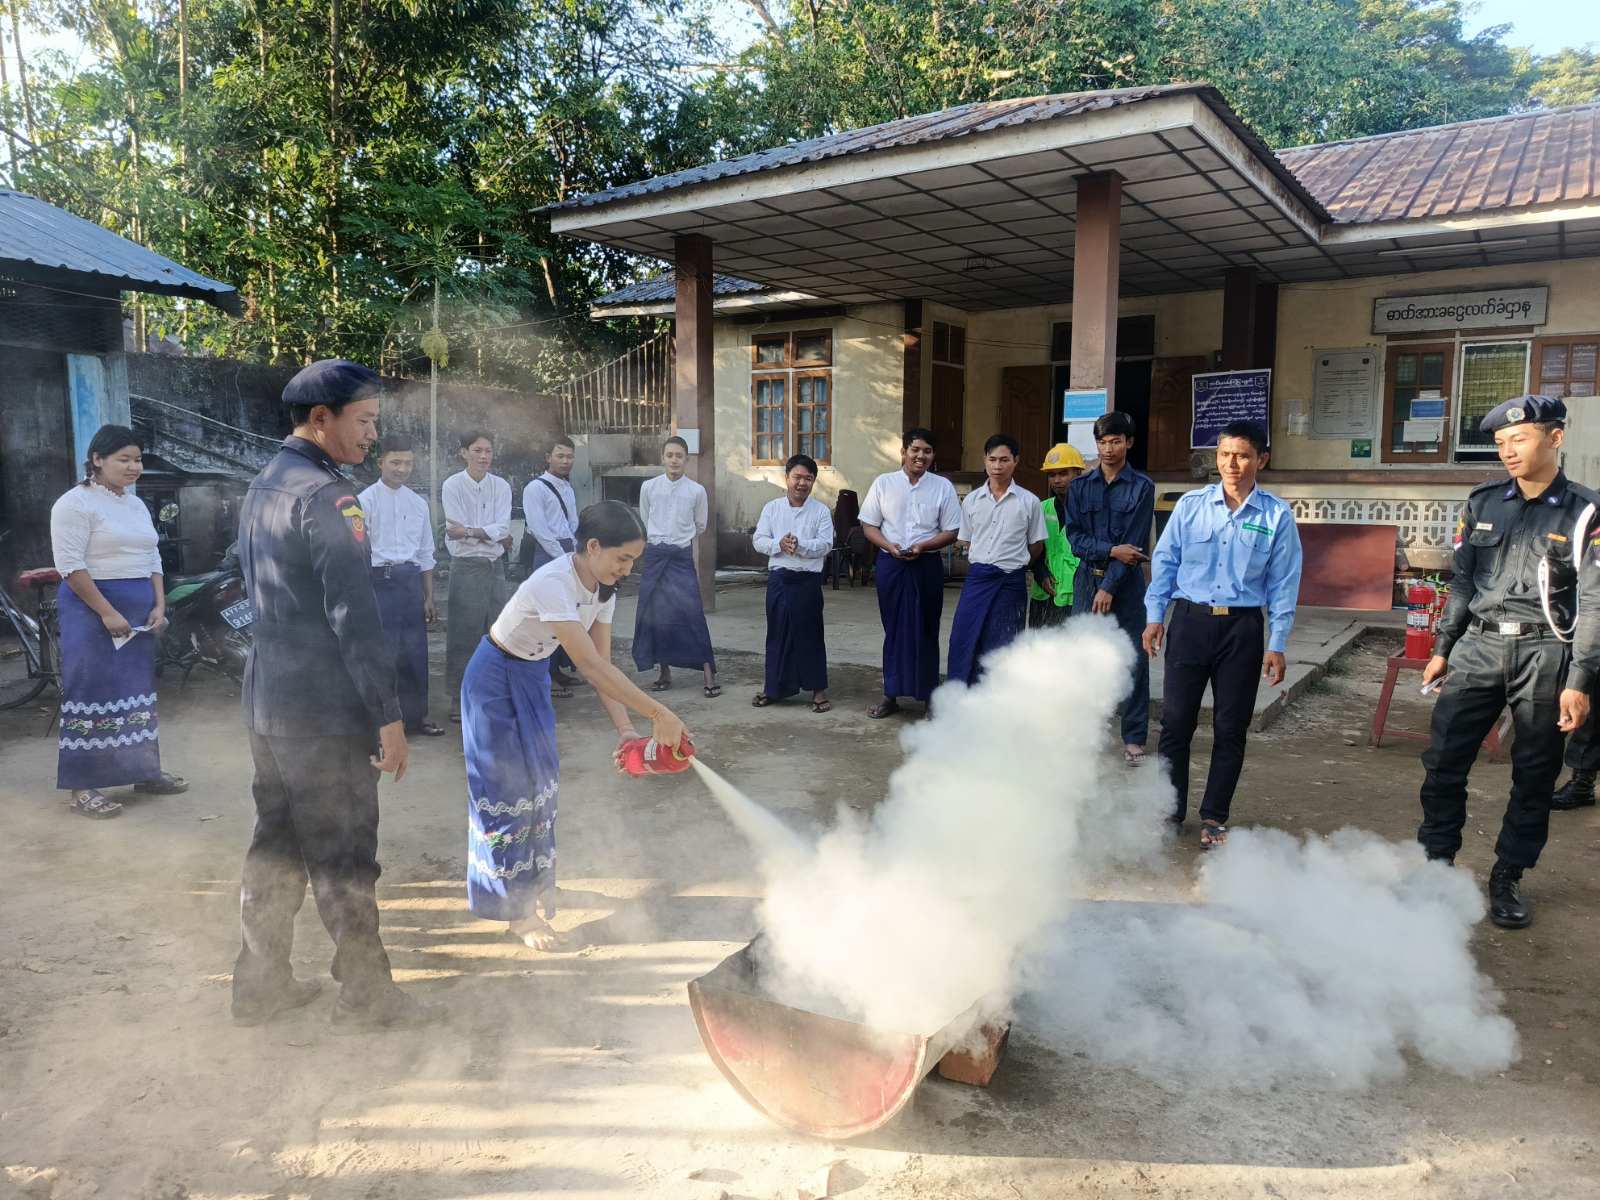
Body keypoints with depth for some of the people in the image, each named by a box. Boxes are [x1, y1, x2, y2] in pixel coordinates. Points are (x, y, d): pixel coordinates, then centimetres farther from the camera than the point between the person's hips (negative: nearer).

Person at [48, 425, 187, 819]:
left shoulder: (137, 505, 14)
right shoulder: (75, 503, -10)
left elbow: (152, 559, 17)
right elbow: (70, 565, -17)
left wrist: (159, 605, 4)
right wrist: (107, 612, -20)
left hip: (139, 610, 8)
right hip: (91, 608, -8)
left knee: (138, 690, 12)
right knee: (91, 692, -5)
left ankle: (145, 772, 21)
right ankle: (82, 787, 2)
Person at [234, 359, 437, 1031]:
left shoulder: (261, 489, 13)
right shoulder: (325, 495, -17)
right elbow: (354, 616, -21)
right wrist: (389, 715, -19)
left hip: (266, 704, 9)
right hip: (326, 711, -9)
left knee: (275, 848, 17)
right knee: (343, 860, 2)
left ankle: (260, 984, 28)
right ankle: (366, 998, 14)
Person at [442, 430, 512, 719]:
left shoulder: (501, 487, 5)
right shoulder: (453, 486, -5)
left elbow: (503, 527, -6)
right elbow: (456, 529, -11)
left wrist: (471, 531, -17)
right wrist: (494, 536, -7)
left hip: (494, 565, 4)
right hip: (466, 567, -4)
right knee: (463, 635, -1)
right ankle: (459, 700, 9)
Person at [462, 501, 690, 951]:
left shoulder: (603, 590, -9)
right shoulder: (552, 584, -35)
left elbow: (601, 664, -9)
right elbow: (591, 666, -40)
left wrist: (624, 728, -21)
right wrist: (658, 714, -39)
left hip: (534, 678, 8)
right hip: (497, 681, -8)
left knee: (540, 782, 13)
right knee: (510, 787, -1)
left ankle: (533, 886, 32)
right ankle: (519, 913, 11)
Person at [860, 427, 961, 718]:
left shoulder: (943, 487, 2)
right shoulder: (883, 483, 3)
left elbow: (950, 532, 1)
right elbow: (869, 525, 5)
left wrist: (922, 546, -15)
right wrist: (889, 545, -13)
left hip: (927, 565, -1)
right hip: (890, 564, 1)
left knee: (925, 630, 5)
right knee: (893, 629, 7)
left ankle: (928, 694, 17)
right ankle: (891, 695, 18)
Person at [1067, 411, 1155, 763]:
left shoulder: (1141, 486, -1)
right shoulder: (1080, 486, 7)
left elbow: (1134, 542, -7)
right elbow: (1074, 536, 0)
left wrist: (1109, 587, -12)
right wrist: (1111, 550, -14)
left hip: (1126, 582, -2)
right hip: (1086, 578, 2)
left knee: (1134, 659, -1)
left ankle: (1134, 738, 8)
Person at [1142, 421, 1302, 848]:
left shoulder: (1276, 516, -2)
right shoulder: (1191, 505, 1)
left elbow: (1283, 584, 1)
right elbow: (1164, 561, 7)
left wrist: (1277, 645, -2)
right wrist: (1154, 616, 3)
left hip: (1242, 628, 0)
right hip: (1190, 621, 1)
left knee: (1230, 729, 8)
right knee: (1175, 721, 4)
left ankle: (1214, 817, 22)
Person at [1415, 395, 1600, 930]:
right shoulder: (1483, 503, 7)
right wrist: (1442, 648, 11)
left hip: (1544, 655, -2)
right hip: (1478, 647, 3)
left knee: (1534, 777, 7)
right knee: (1443, 762, -1)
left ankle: (1506, 881, 21)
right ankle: (1435, 863, 14)